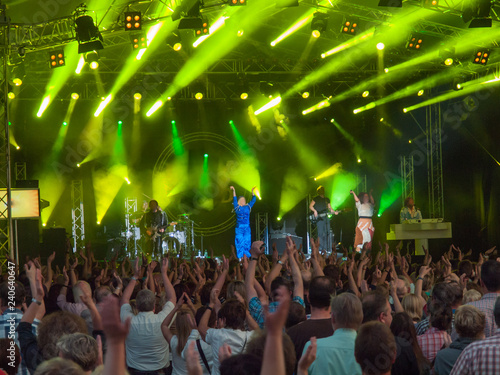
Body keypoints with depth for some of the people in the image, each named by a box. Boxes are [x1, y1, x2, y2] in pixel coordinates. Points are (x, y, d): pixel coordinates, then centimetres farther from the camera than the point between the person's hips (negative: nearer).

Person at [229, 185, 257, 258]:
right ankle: (240, 258, -6)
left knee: (247, 243, -1)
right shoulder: (237, 207, 7)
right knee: (240, 243, -6)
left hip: (247, 228, 3)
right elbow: (235, 199, 0)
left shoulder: (248, 207, 14)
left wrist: (252, 191, 10)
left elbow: (253, 200, 15)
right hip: (239, 227, -3)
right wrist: (234, 190, -7)